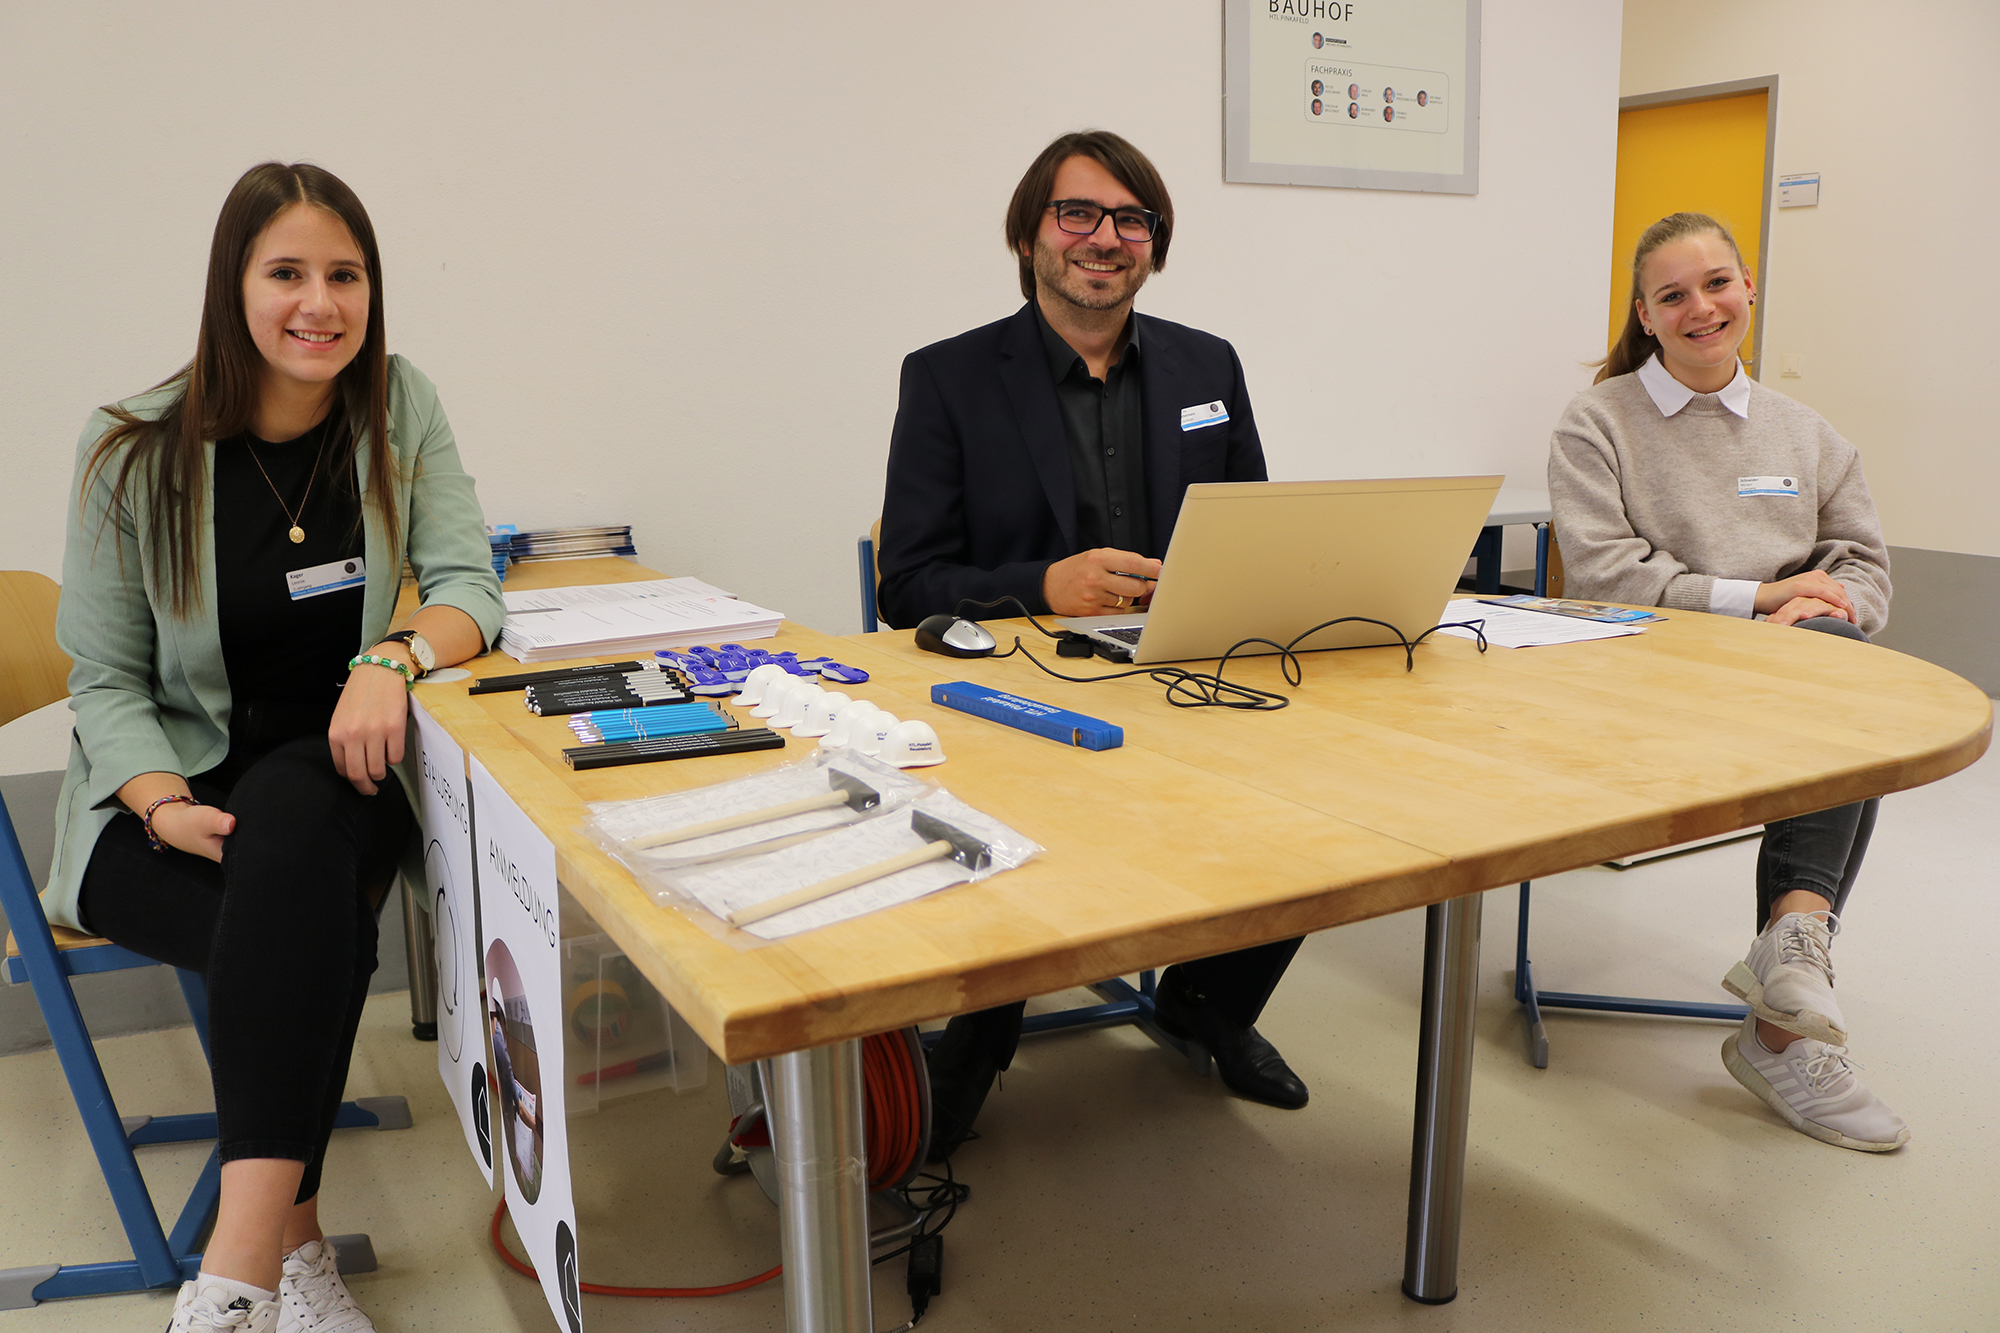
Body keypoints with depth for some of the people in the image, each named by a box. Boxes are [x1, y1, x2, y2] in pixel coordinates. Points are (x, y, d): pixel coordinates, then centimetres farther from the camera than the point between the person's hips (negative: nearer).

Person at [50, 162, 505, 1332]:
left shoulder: (400, 407, 0)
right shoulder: (136, 449, -6)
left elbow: (469, 582, -6)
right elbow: (106, 678, -2)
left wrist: (396, 656, -29)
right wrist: (168, 804, -22)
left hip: (331, 767, 1)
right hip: (169, 787, -1)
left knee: (291, 826, -36)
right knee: (312, 930, -33)